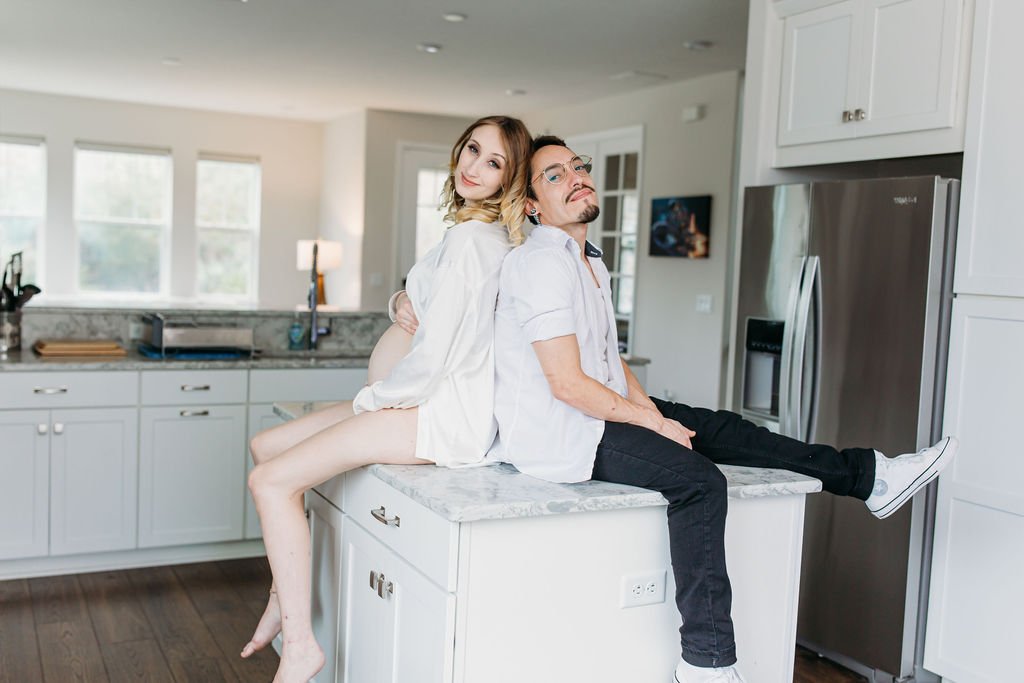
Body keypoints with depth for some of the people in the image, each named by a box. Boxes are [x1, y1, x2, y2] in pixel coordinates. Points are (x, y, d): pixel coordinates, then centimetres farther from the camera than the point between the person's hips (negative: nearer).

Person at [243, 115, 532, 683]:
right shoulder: (491, 233, 15)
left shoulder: (469, 239, -17)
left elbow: (433, 355, -21)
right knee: (266, 446, 13)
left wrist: (373, 398, -5)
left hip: (443, 413, -11)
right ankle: (286, 595, 19)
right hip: (437, 402, 11)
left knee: (272, 482, -16)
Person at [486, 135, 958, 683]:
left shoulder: (588, 262, 16)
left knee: (720, 429, 5)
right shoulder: (542, 264, -17)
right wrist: (652, 422, -13)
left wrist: (650, 410, 2)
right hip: (555, 433, -10)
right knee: (699, 480, -22)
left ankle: (868, 476, 14)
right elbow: (567, 384, -21)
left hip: (600, 409, 10)